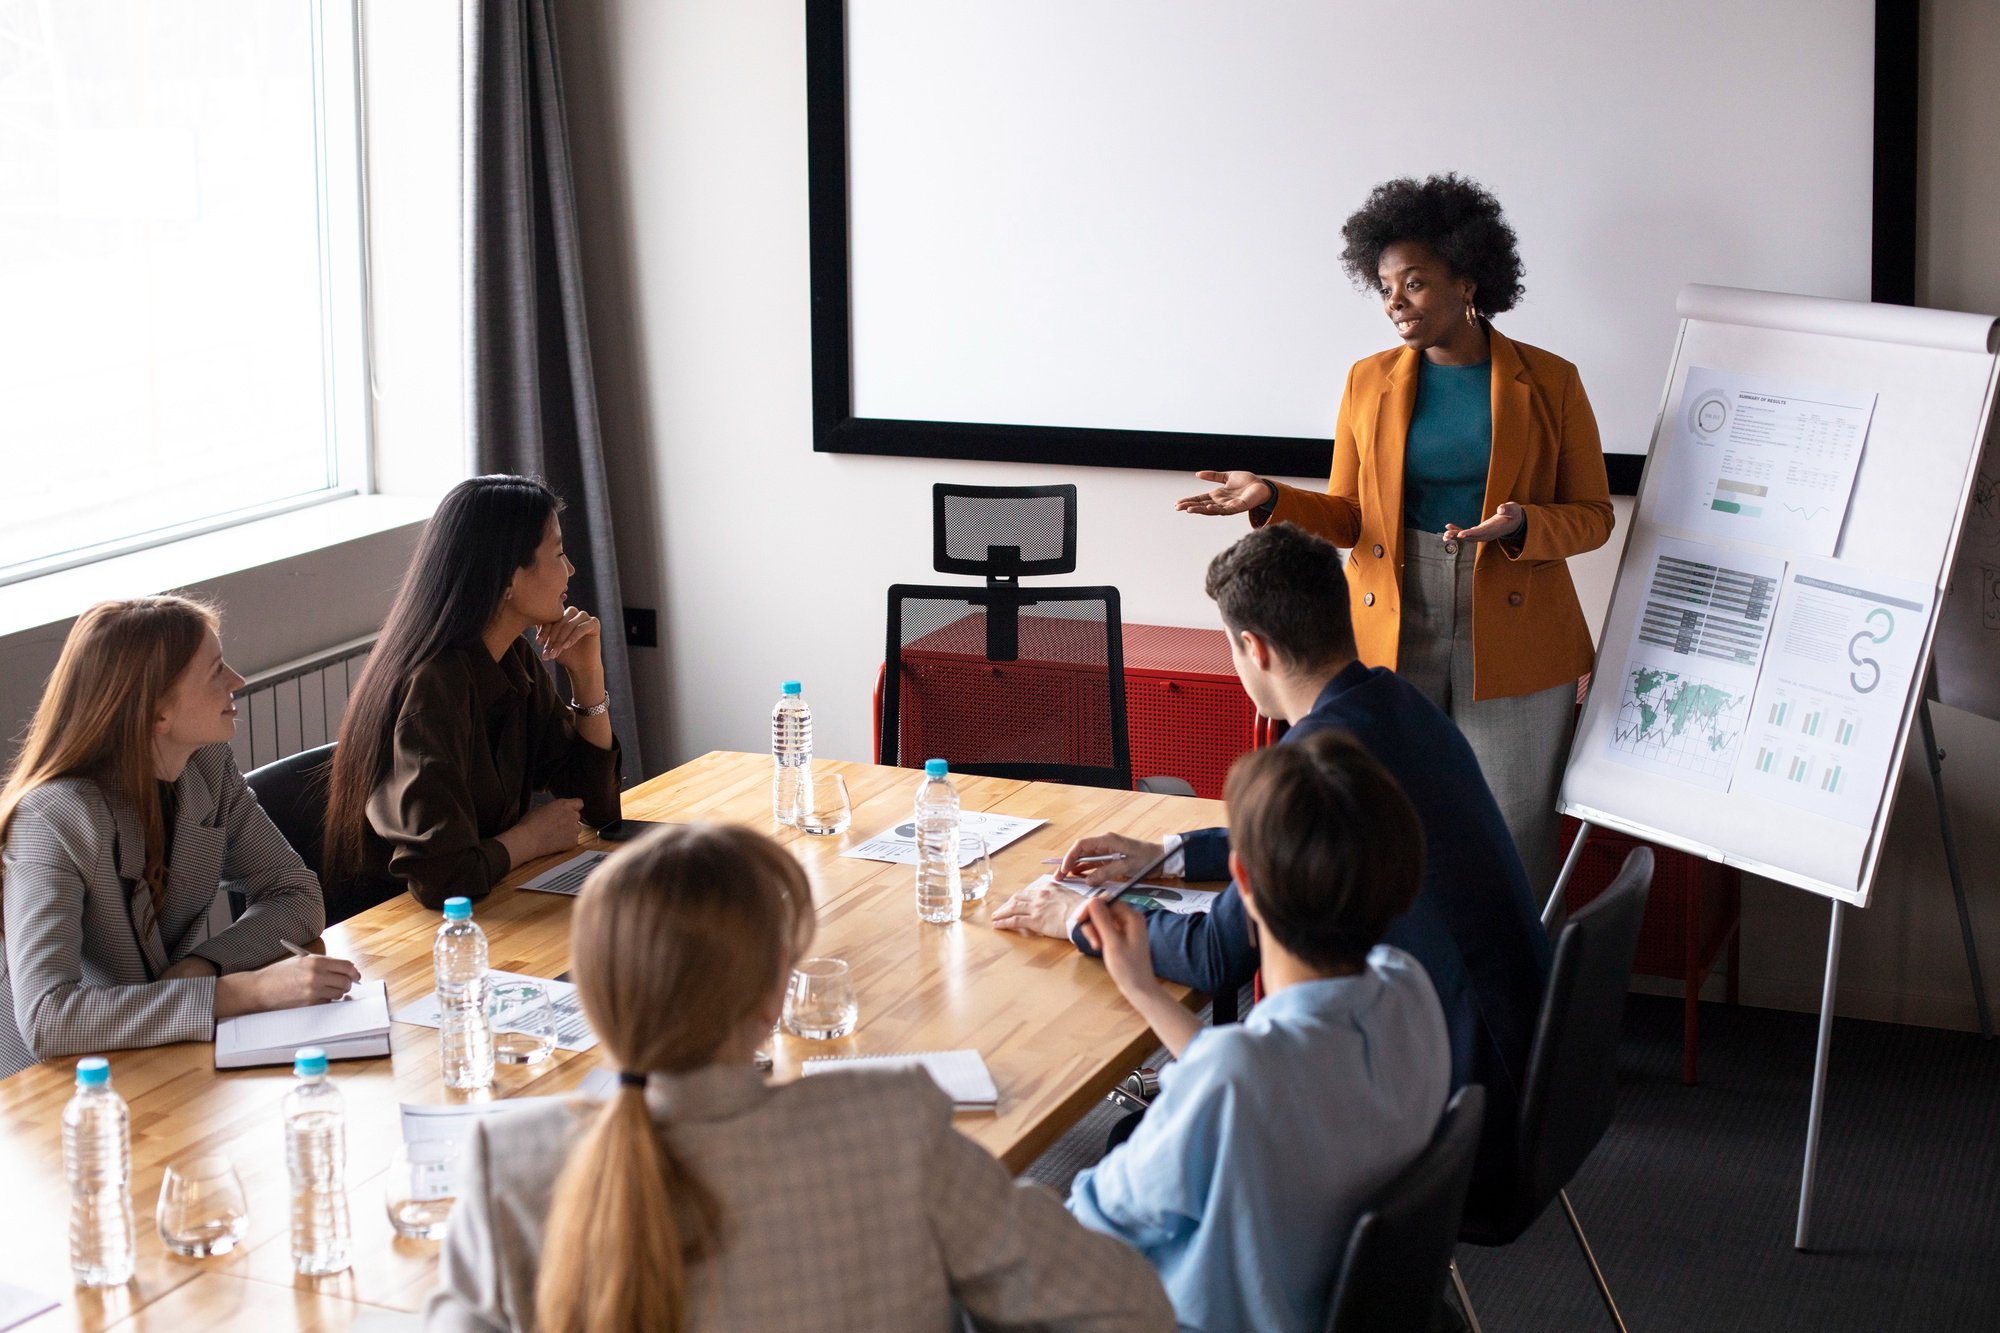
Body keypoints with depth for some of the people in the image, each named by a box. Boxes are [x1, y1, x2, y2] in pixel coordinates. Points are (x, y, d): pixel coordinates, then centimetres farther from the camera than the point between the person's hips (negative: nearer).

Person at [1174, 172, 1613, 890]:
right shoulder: (1369, 381, 7)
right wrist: (1272, 500, -8)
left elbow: (1592, 515, 2)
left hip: (1512, 638, -2)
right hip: (1391, 634, 2)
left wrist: (1521, 527, -17)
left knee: (1512, 835, 1)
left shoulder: (1549, 383, 0)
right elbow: (1350, 517, 10)